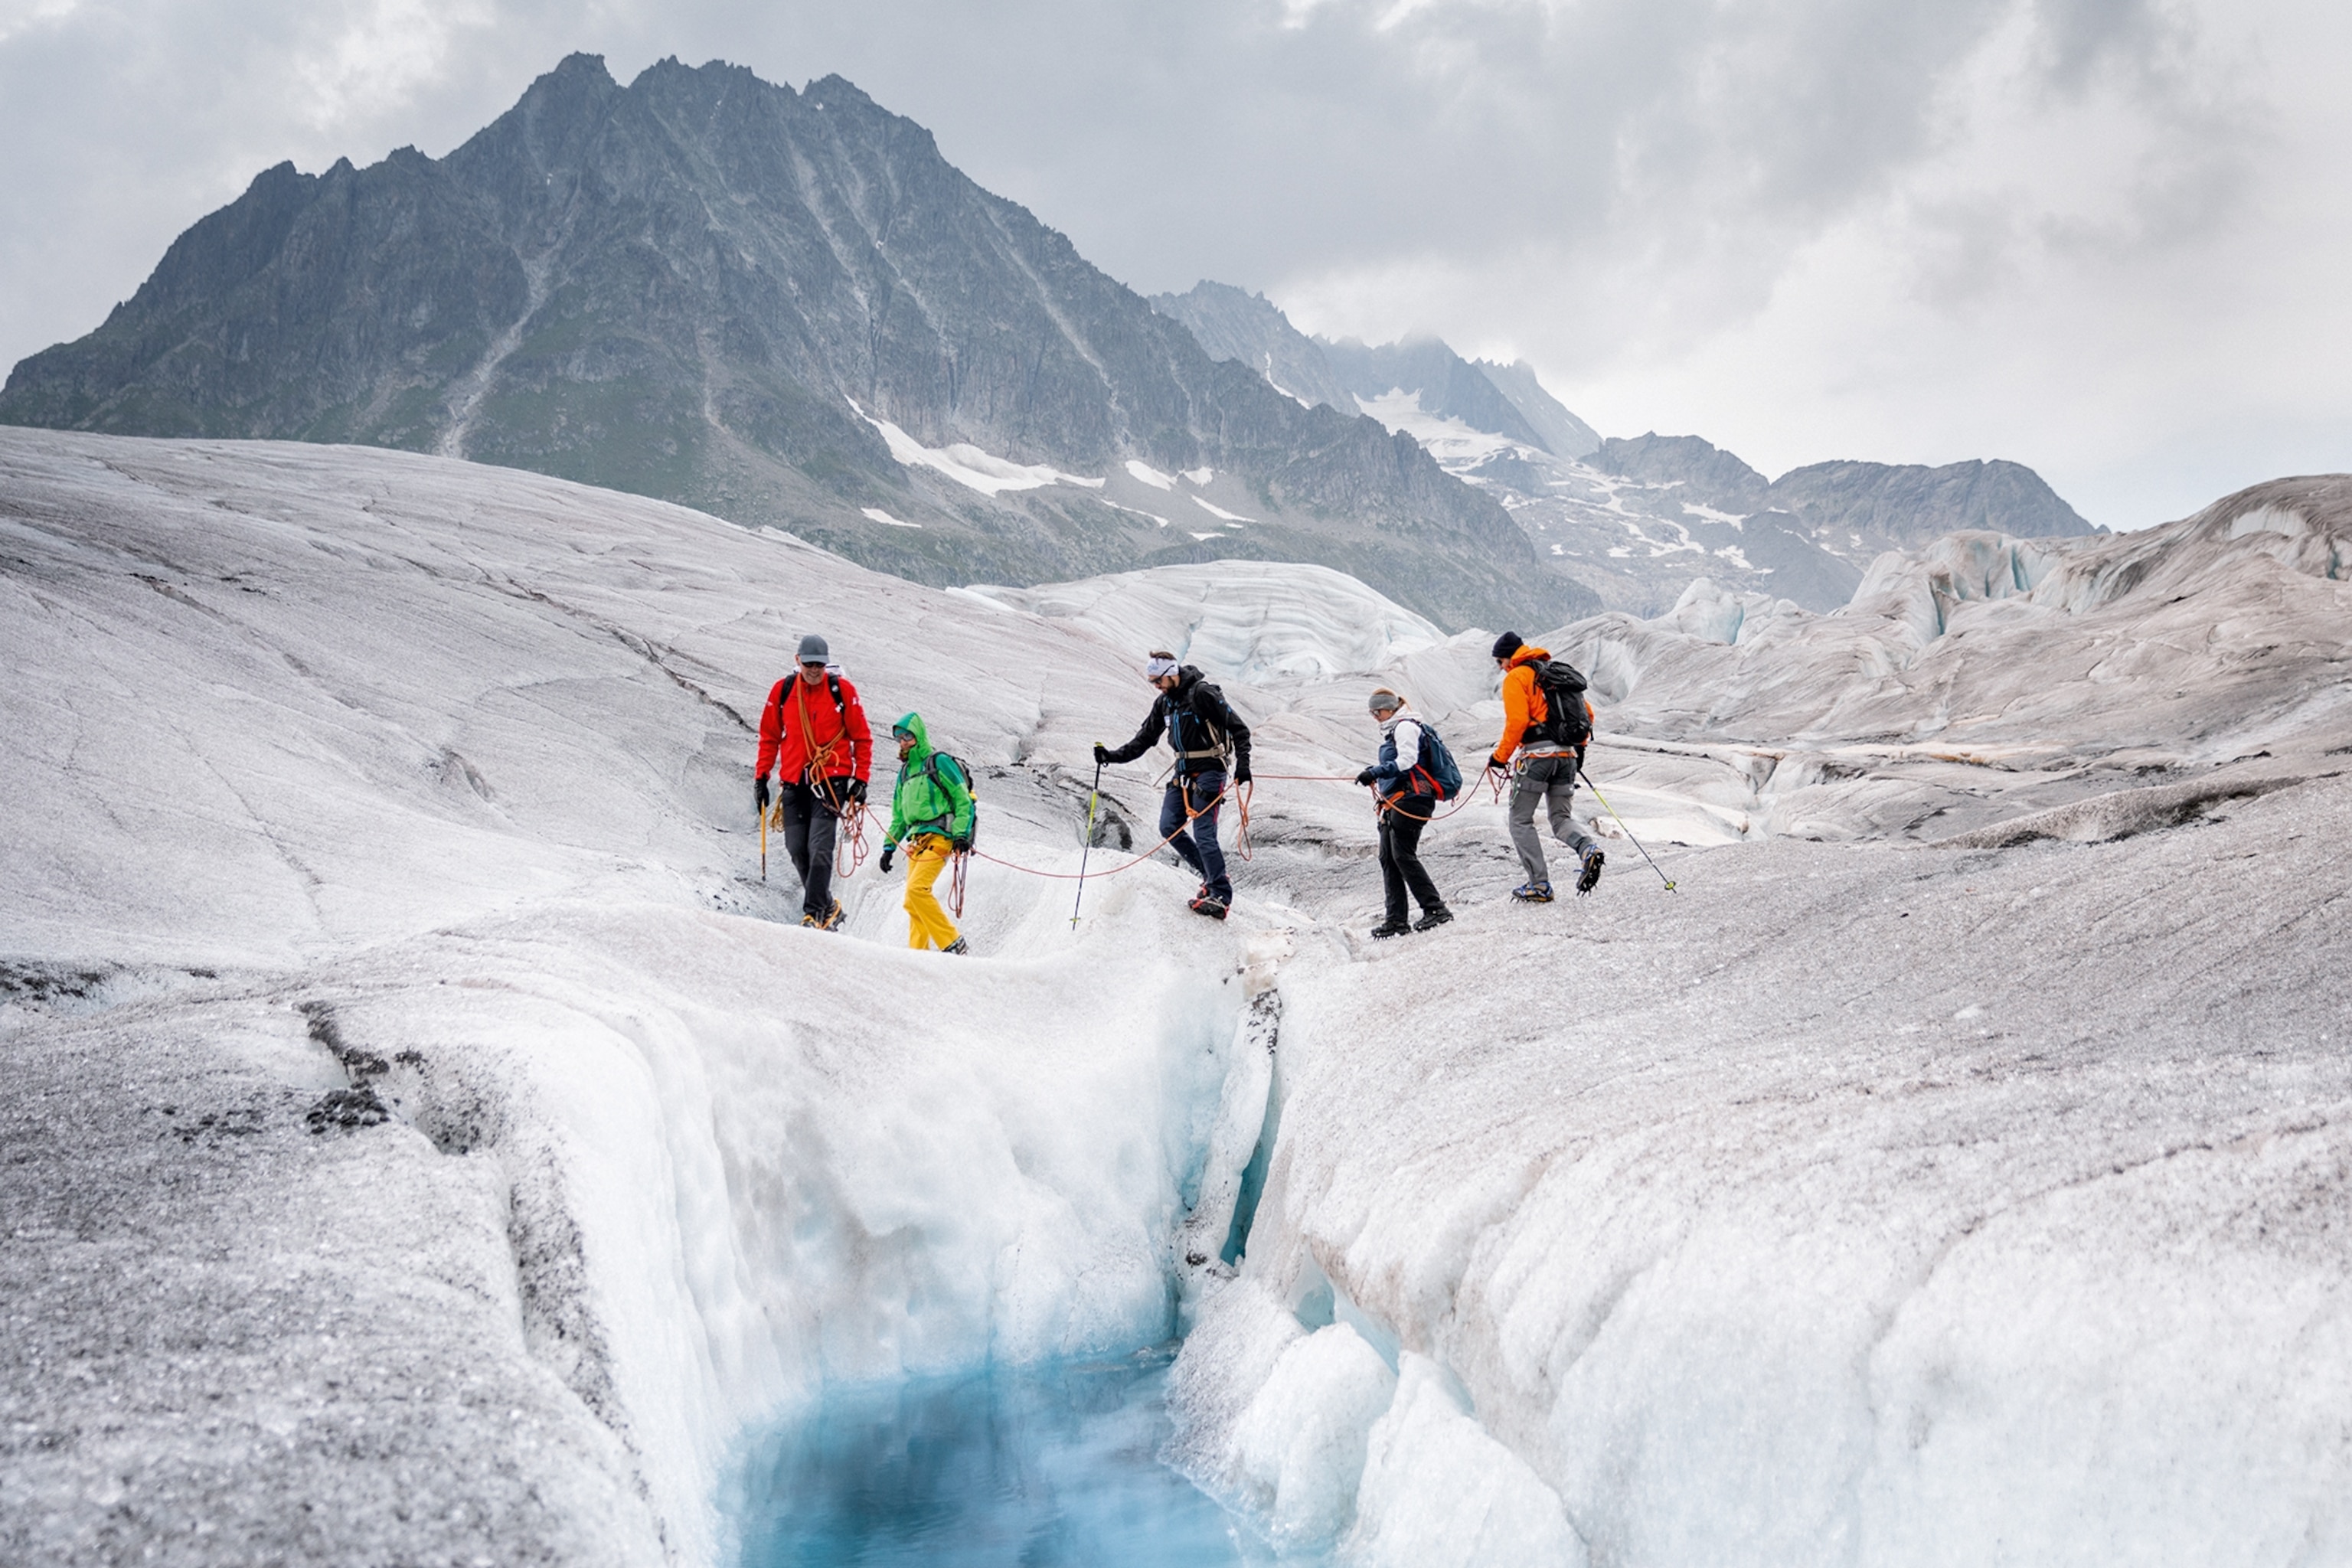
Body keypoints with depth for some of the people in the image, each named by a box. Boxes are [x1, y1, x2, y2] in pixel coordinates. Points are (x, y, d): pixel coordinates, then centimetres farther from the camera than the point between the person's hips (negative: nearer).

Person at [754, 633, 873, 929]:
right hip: (793, 782, 3)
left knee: (819, 848, -14)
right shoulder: (782, 690, 5)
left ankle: (814, 912, -11)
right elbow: (769, 737, 14)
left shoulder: (842, 690, -2)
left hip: (831, 779, -3)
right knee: (796, 848, 1)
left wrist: (860, 779, -3)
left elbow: (862, 737, 3)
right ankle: (826, 904, 18)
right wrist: (761, 777, 9)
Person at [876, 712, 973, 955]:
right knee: (913, 902, 1)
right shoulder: (905, 771, 21)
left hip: (938, 836, -8)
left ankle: (953, 945, -19)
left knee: (916, 888, -22)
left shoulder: (939, 762, -1)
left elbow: (963, 800, -6)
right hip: (916, 840, 8)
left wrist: (961, 834, -16)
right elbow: (899, 815, 26)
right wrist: (889, 846, 20)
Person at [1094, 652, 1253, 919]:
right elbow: (1145, 739, 16)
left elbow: (1238, 729, -14)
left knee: (1203, 833, -14)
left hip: (1209, 771, -8)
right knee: (1169, 828, 0)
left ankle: (1221, 896, -9)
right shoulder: (1164, 703, 11)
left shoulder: (1202, 693, -13)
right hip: (1184, 772, 8)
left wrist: (1242, 764, -24)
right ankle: (1212, 877, 12)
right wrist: (1114, 756, 4)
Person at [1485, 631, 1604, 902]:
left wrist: (1501, 756, -5)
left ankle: (1539, 885, -4)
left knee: (1521, 821, 3)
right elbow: (1586, 712, 18)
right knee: (1562, 818, 13)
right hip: (1567, 756, 7)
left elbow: (1517, 721, -13)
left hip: (1537, 755, -7)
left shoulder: (1516, 677, -2)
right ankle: (1588, 848, -19)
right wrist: (1579, 747, 25)